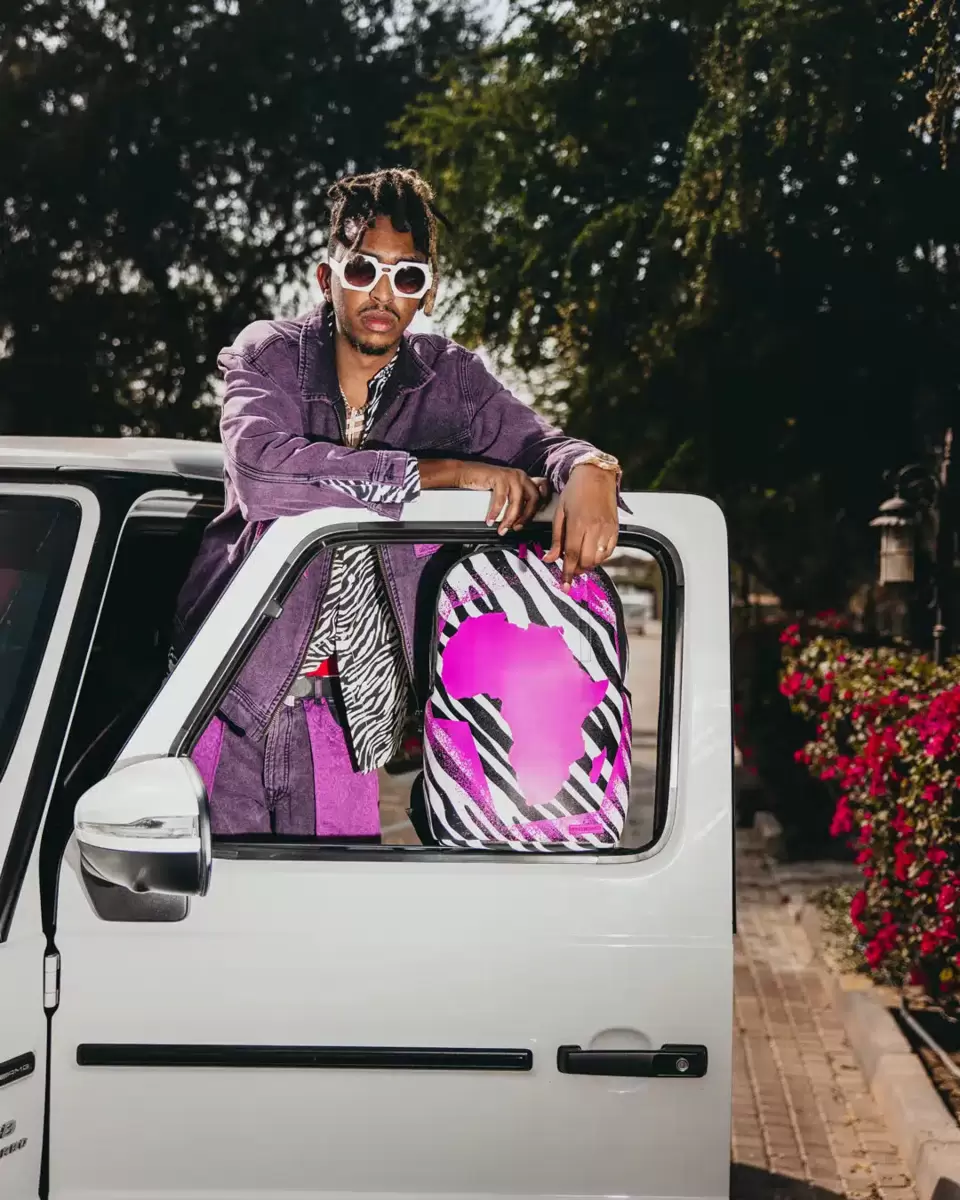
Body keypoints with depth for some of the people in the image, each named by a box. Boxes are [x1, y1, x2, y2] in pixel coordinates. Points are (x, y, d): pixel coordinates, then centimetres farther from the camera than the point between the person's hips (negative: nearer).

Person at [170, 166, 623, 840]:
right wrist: (446, 470, -26)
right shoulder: (269, 355, -5)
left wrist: (591, 469, -28)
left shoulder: (448, 378, 5)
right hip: (228, 690, -2)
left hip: (340, 707, 2)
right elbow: (261, 470, -24)